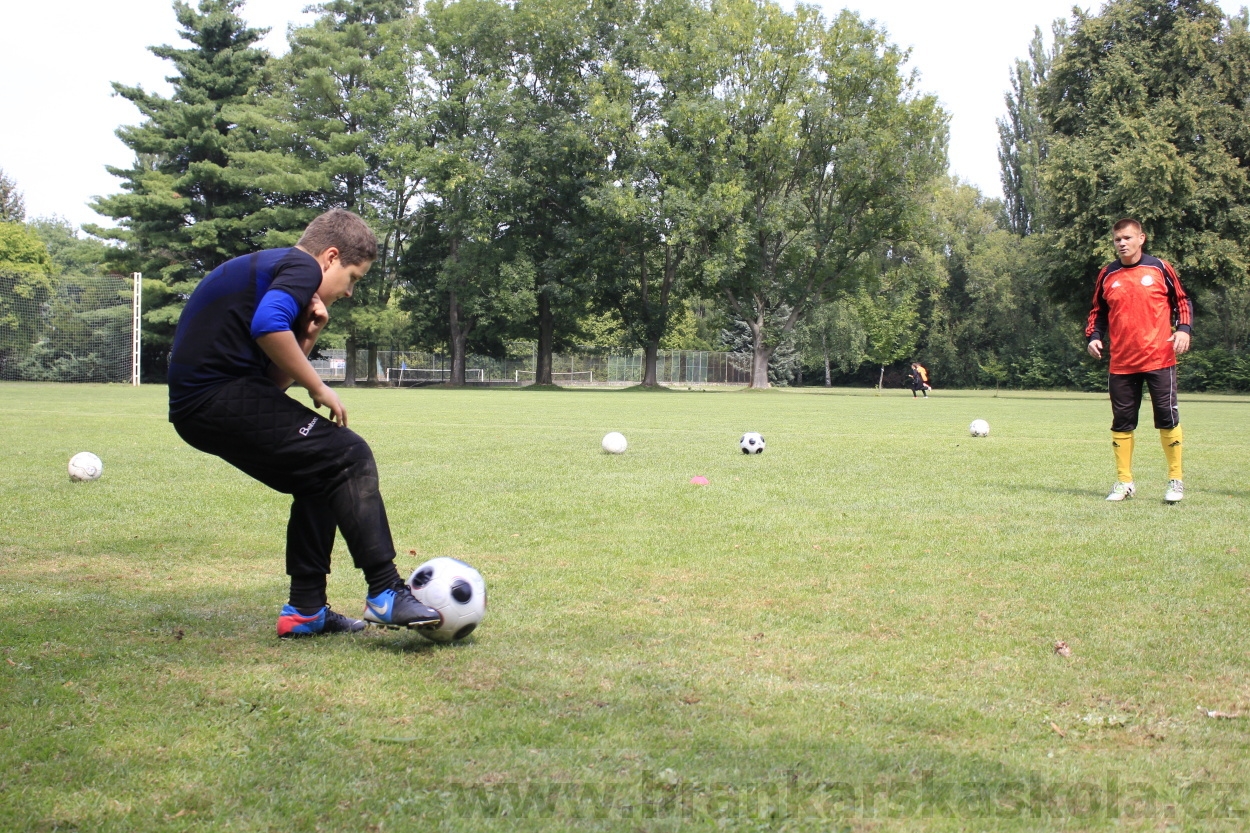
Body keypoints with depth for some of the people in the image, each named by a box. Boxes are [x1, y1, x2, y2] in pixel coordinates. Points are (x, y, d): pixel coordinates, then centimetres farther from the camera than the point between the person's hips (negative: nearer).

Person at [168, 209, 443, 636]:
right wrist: (319, 388, -13)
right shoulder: (302, 267, -2)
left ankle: (306, 608, 17)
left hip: (193, 405, 10)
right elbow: (268, 326, -24)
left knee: (321, 478, 18)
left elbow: (273, 380, 20)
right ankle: (386, 593, -13)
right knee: (350, 457, -10)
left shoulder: (268, 266, 27)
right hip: (223, 396, -10)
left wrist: (308, 336, 7)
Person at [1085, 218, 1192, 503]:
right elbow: (1098, 311, 17)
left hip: (1159, 359, -3)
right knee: (1121, 423, 6)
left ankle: (1176, 480, 11)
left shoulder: (1160, 268, 2)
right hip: (1121, 363, 3)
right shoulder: (1107, 275, 8)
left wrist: (1184, 329, -8)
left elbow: (1182, 301, 8)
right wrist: (1093, 337, 1)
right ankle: (1124, 482, 15)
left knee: (1167, 418, -1)